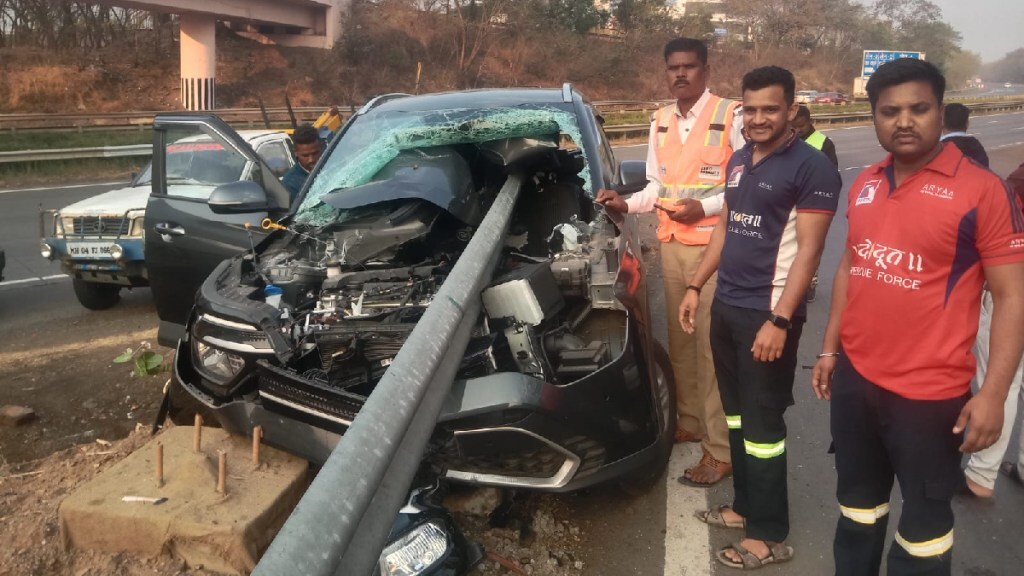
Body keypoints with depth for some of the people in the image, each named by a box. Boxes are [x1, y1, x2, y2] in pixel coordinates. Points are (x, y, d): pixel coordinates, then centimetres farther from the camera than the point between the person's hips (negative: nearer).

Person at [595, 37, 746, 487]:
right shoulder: (660, 122, 13)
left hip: (713, 245, -6)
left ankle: (721, 450, 4)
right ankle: (689, 422, 31)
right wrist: (627, 203, -1)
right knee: (680, 339, 14)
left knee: (711, 345, -5)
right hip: (671, 244, 7)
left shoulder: (730, 116, -8)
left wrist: (705, 207, -21)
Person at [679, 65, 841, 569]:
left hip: (767, 314, -7)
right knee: (737, 414, 16)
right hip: (726, 306, 8)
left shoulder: (811, 167, -11)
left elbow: (808, 249, -16)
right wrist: (696, 286, 14)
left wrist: (780, 320, -21)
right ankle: (745, 505, 32)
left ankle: (769, 535, 14)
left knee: (762, 423, 1)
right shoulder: (738, 161, 12)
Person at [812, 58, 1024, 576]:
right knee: (857, 502, 22)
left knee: (924, 516, 13)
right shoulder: (864, 185, 6)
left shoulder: (981, 189, -12)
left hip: (929, 392, -5)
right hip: (855, 377, 6)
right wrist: (830, 348, 14)